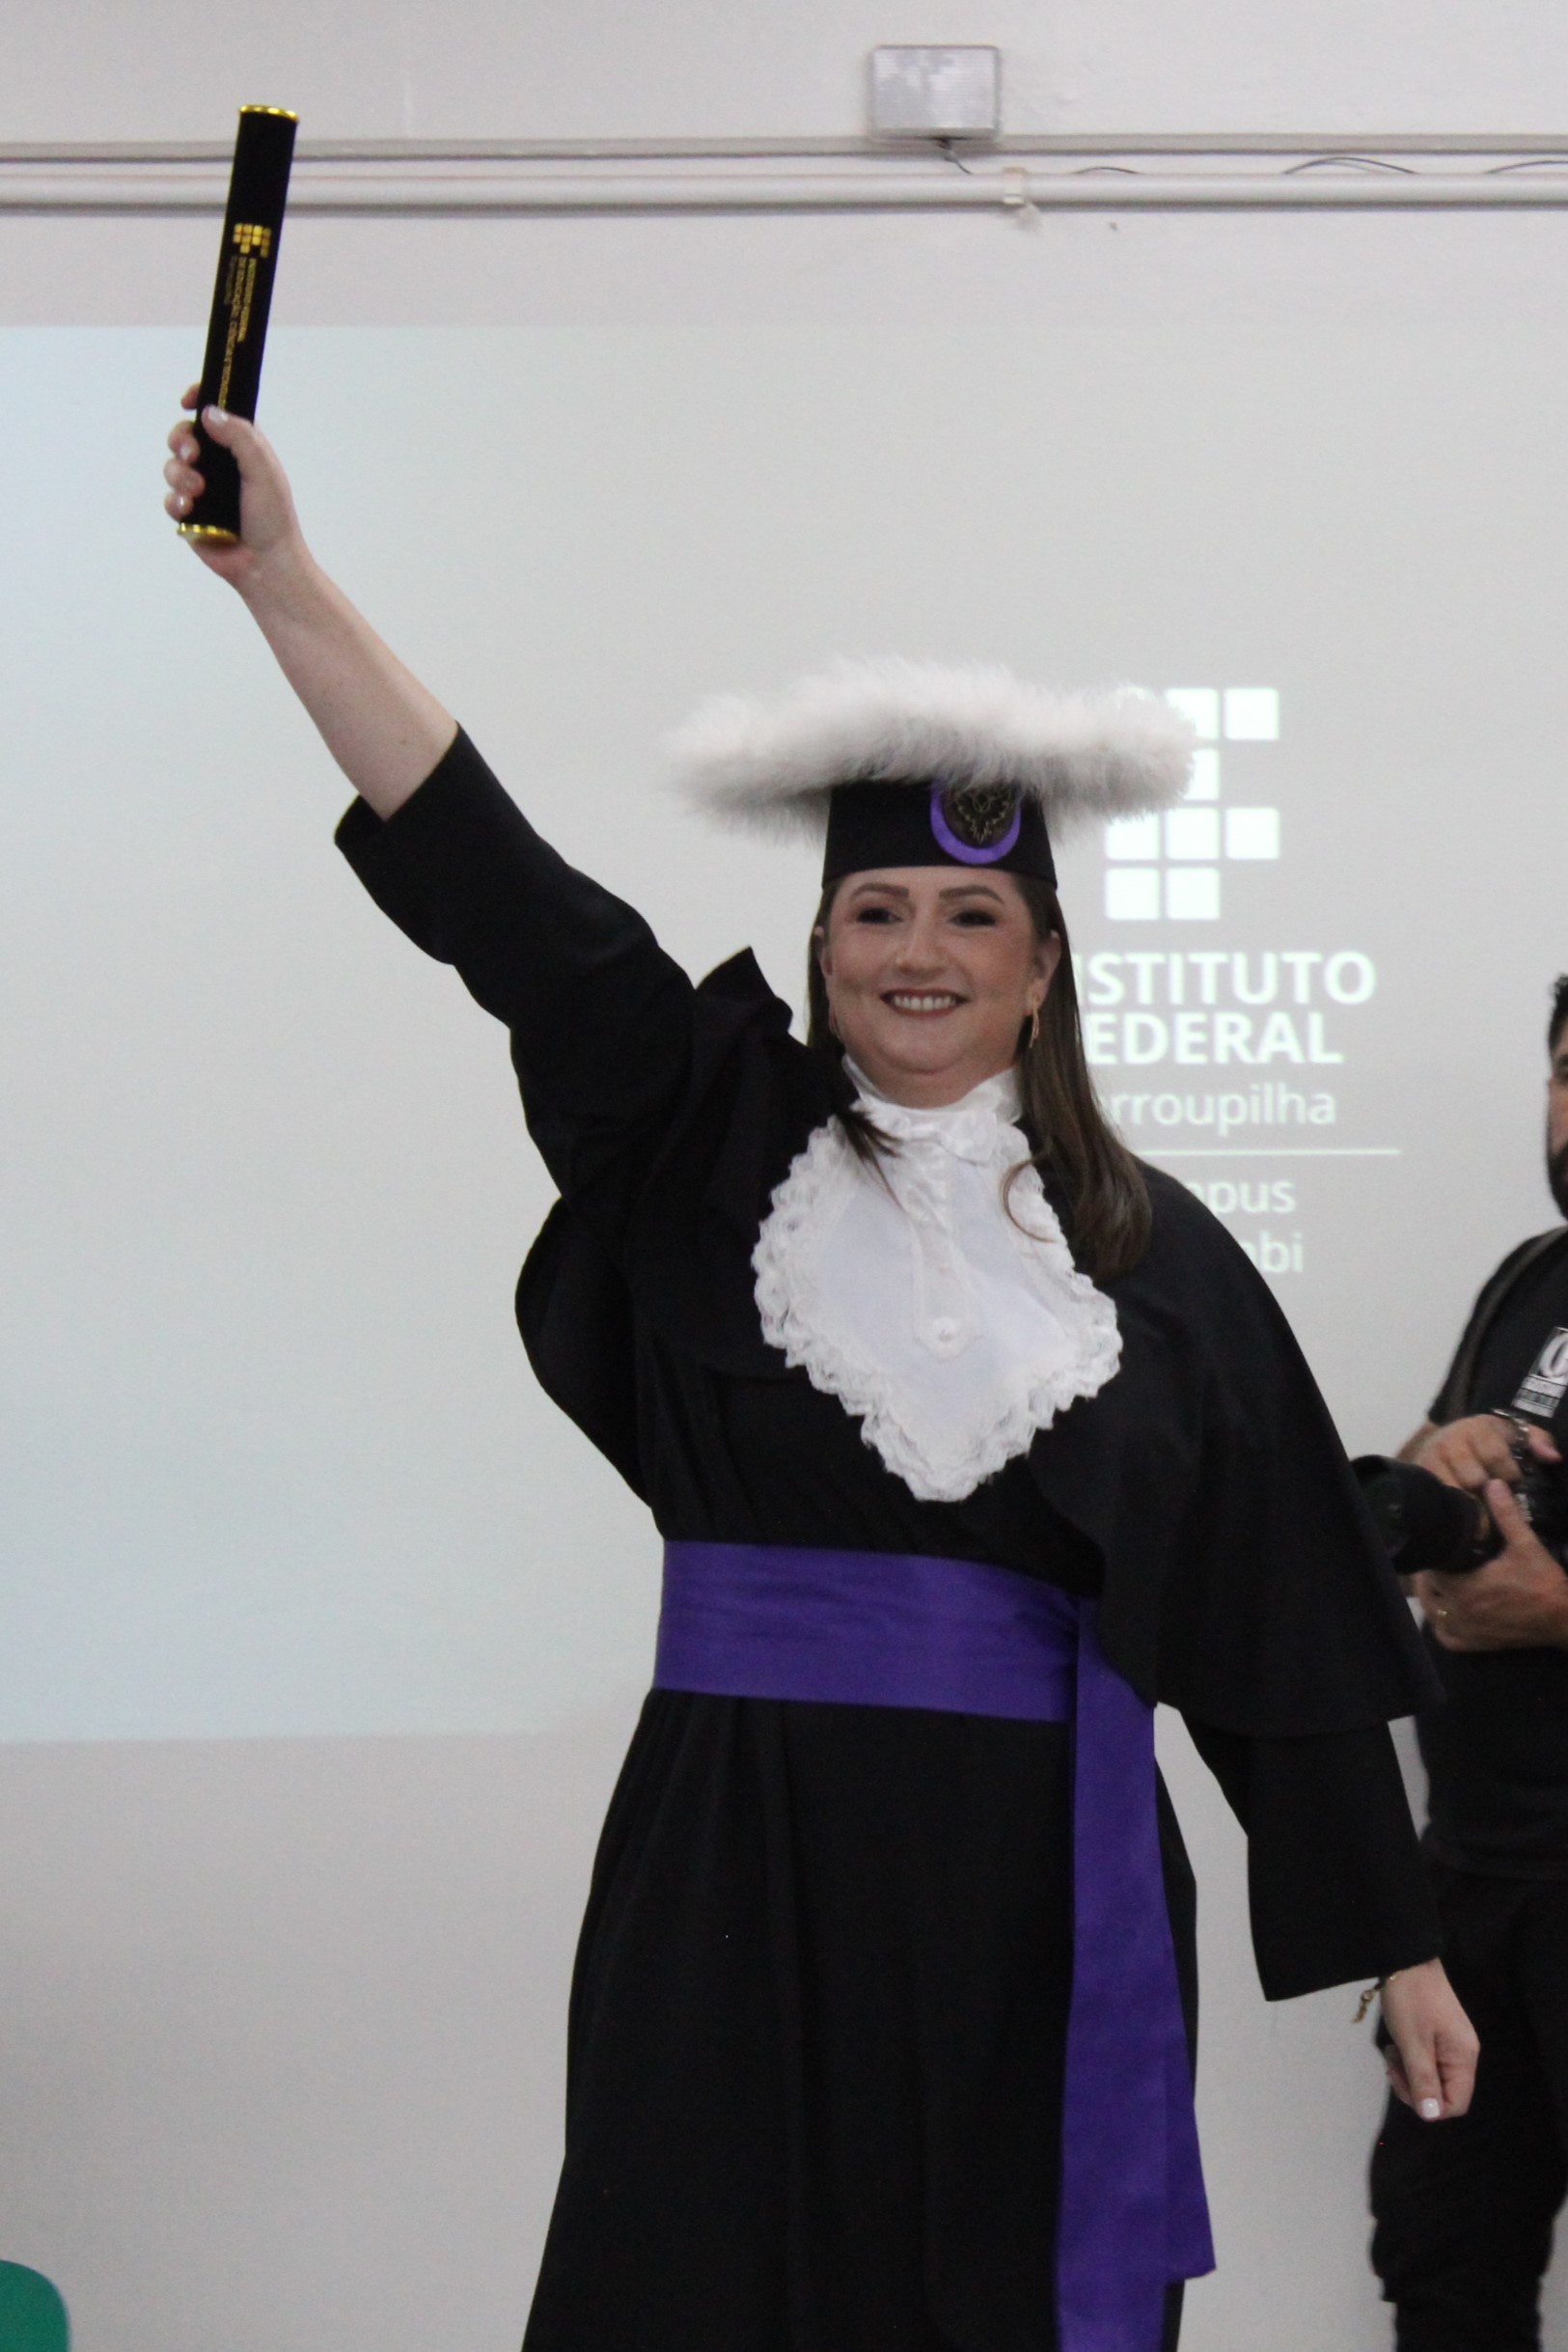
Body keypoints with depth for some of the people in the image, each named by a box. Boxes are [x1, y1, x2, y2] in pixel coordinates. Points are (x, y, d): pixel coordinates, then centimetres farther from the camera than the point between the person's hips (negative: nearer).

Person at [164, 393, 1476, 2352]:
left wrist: (1399, 1947, 6)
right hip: (739, 1871, 0)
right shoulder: (719, 1145, 5)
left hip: (1036, 1882, 0)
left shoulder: (1152, 1255, 6)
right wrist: (278, 575, -11)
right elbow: (486, 880, -4)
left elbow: (1286, 1618, 6)